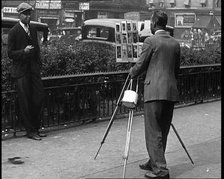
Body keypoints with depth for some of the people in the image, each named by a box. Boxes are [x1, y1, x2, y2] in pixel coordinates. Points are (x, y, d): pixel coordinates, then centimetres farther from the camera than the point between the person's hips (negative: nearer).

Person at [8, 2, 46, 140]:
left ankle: (36, 128, 17)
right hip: (21, 72, -6)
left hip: (34, 70, 6)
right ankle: (30, 131, 8)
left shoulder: (33, 30, 13)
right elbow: (10, 53, -6)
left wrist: (38, 65, 14)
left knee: (39, 98, 3)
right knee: (25, 102, -1)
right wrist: (23, 51, -21)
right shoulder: (14, 32, -6)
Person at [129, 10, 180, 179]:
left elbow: (140, 65, -3)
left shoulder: (150, 41, -7)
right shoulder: (175, 43, 12)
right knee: (163, 131, 14)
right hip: (171, 92, 7)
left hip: (155, 91, -7)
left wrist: (131, 73, 17)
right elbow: (177, 69, 17)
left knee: (154, 132, -3)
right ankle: (154, 162, 25)